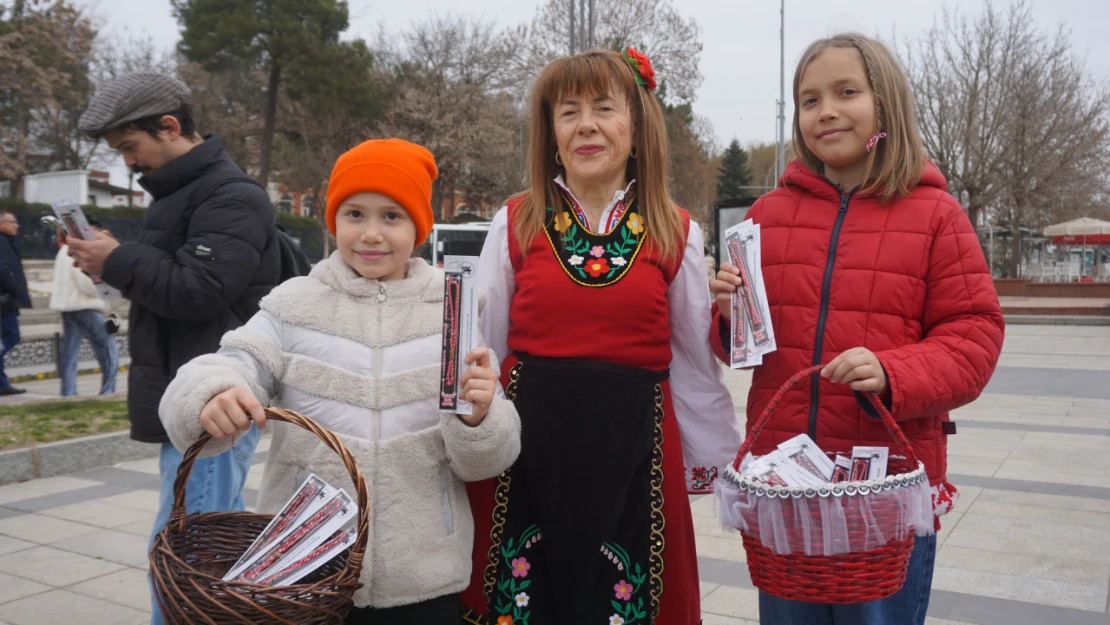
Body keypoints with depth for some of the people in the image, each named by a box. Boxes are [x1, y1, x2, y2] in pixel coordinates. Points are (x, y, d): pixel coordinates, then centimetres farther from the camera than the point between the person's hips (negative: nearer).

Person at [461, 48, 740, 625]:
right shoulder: (515, 224, 1)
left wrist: (721, 470, 11)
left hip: (634, 448, 0)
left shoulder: (677, 234, 2)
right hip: (525, 446, 0)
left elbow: (695, 366, 7)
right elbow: (482, 352, 6)